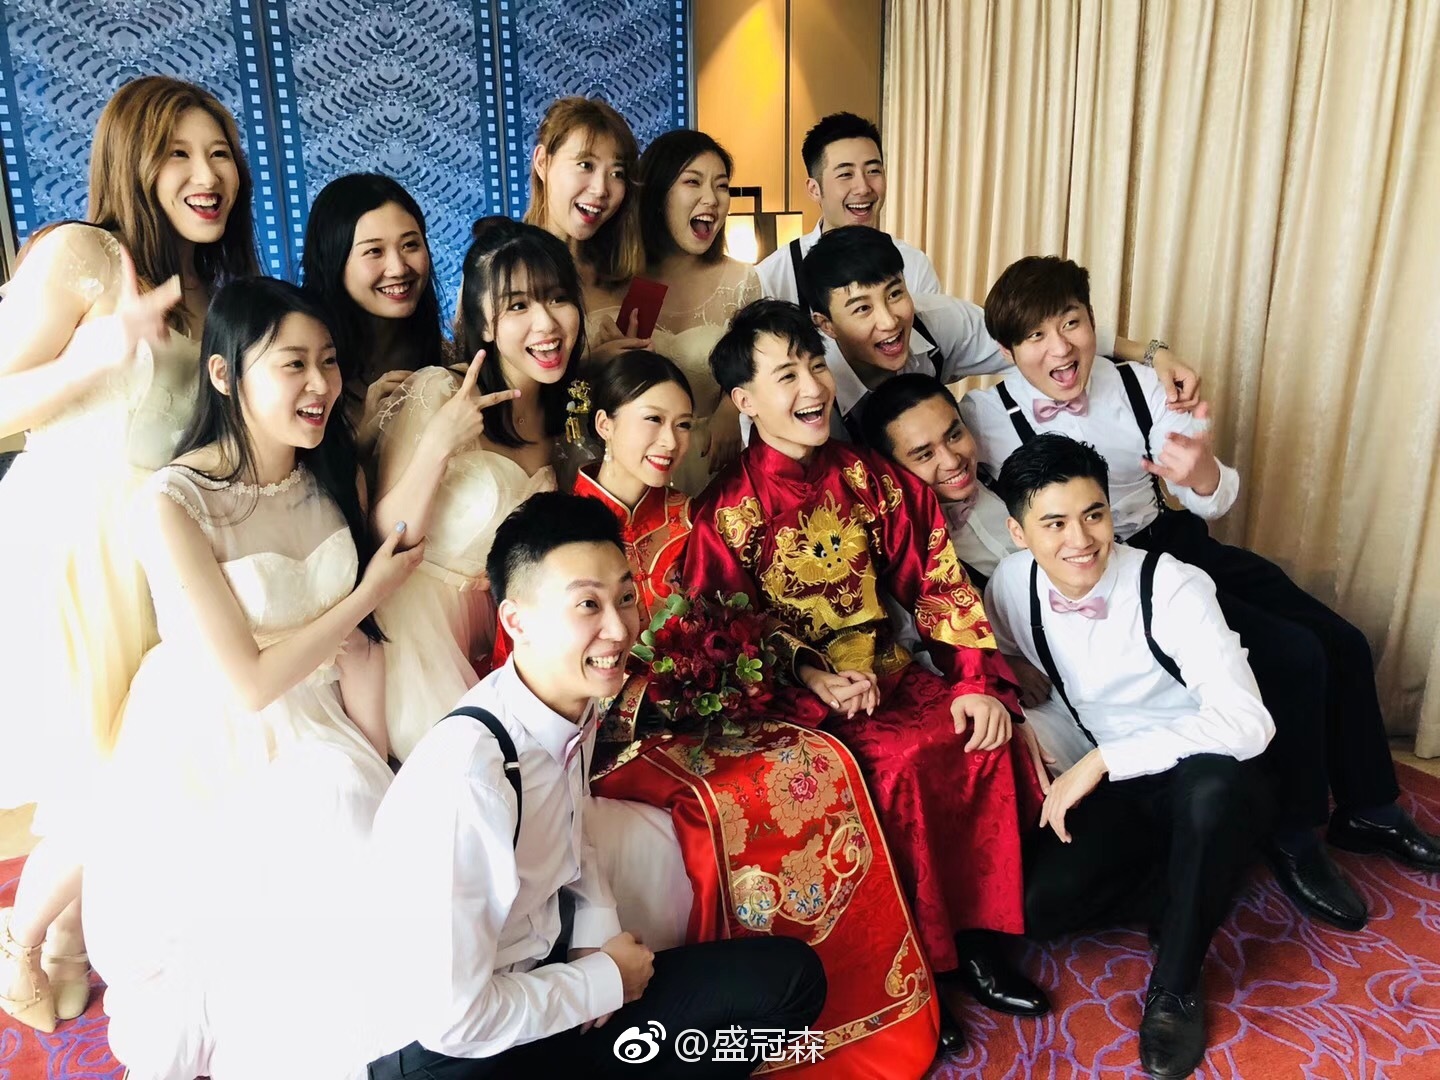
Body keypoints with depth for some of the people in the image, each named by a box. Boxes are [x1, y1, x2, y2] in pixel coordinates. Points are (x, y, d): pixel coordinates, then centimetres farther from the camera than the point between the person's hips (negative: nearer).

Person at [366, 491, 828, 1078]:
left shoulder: (576, 705, -5)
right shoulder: (465, 775, -29)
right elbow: (451, 1016, -25)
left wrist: (597, 937, -3)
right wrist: (604, 980, -12)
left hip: (549, 975, 8)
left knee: (791, 975, 1)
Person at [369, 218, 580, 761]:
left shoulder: (558, 407, 2)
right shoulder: (434, 394, -18)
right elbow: (388, 539, -19)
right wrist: (438, 443, -30)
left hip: (502, 619, 6)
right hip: (418, 618, -5)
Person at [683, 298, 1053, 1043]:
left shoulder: (873, 479, 6)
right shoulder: (727, 511, -5)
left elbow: (938, 581, 3)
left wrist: (976, 682, -8)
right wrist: (813, 677, -19)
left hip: (889, 672, 5)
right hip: (799, 696, -4)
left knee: (986, 739, -18)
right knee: (904, 764, -27)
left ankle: (973, 937, 0)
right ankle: (918, 964, -6)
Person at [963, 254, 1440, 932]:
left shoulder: (1138, 385, -4)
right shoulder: (986, 416, -15)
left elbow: (1215, 500, -3)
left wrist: (1201, 472, -27)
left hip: (1177, 545, 6)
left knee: (1343, 644, 3)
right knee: (1292, 657, -17)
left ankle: (1367, 808, 28)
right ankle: (1291, 838, 6)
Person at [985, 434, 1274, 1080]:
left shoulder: (1171, 589, -24)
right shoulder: (1012, 586, -11)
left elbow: (1247, 721, -33)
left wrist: (1102, 760, -33)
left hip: (1195, 774, -3)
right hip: (1102, 776, 3)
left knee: (1214, 791, -39)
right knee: (1042, 905, -22)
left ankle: (1175, 985, -14)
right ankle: (1183, 881, 8)